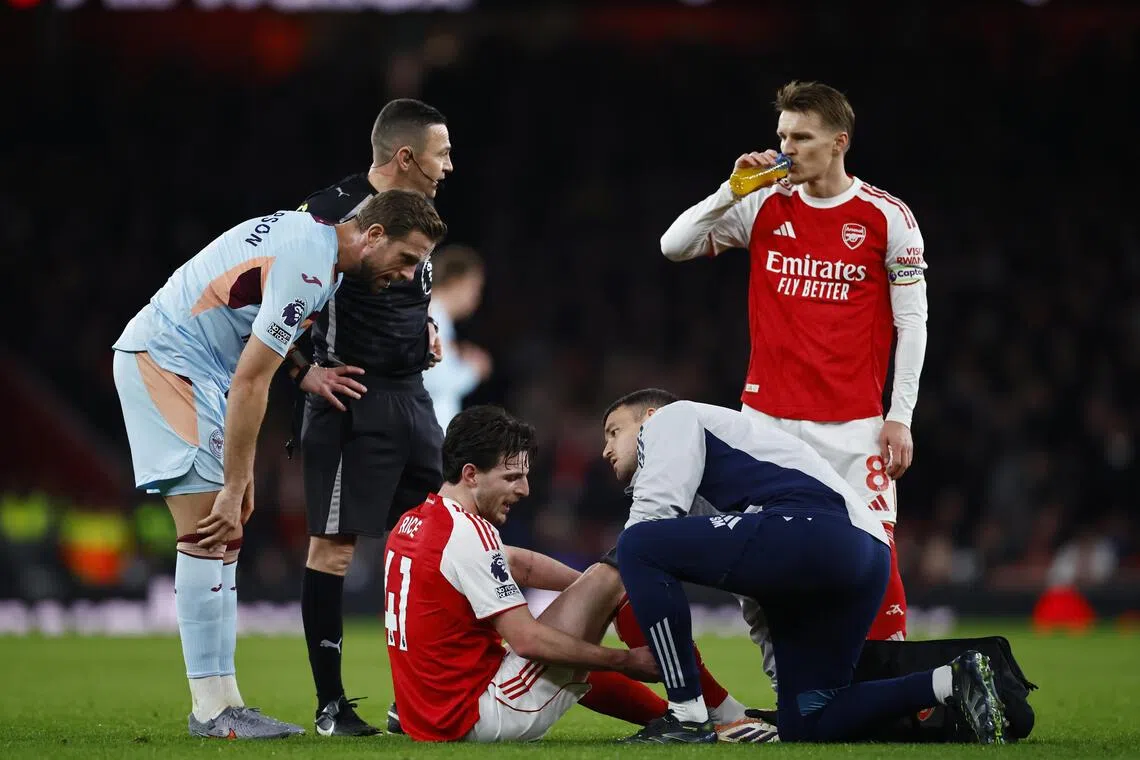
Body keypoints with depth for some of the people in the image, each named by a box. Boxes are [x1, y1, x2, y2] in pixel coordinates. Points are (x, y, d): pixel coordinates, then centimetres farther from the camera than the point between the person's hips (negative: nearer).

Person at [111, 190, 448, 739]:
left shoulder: (316, 235, 7)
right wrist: (235, 486, -19)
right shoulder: (307, 266, -23)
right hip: (164, 359, -11)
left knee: (224, 541, 7)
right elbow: (249, 383, -23)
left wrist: (302, 374, 4)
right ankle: (212, 708, -14)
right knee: (209, 535, -14)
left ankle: (220, 701, 7)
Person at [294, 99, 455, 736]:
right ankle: (331, 705, 0)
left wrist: (427, 330, 14)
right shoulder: (333, 210, -14)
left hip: (411, 395, 9)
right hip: (353, 400, -9)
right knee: (334, 544, -4)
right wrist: (311, 369, -17)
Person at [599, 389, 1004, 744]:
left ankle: (688, 717, -13)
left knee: (639, 546, -11)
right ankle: (951, 682, 4)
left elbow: (652, 518, -2)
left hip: (814, 528, -10)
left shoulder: (672, 418, 15)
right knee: (804, 725, 13)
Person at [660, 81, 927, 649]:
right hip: (768, 417, 3)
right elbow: (674, 246, 4)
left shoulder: (886, 216, -1)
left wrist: (899, 417, -4)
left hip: (853, 421, -3)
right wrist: (732, 190, -8)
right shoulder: (765, 207, 6)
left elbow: (912, 322, 1)